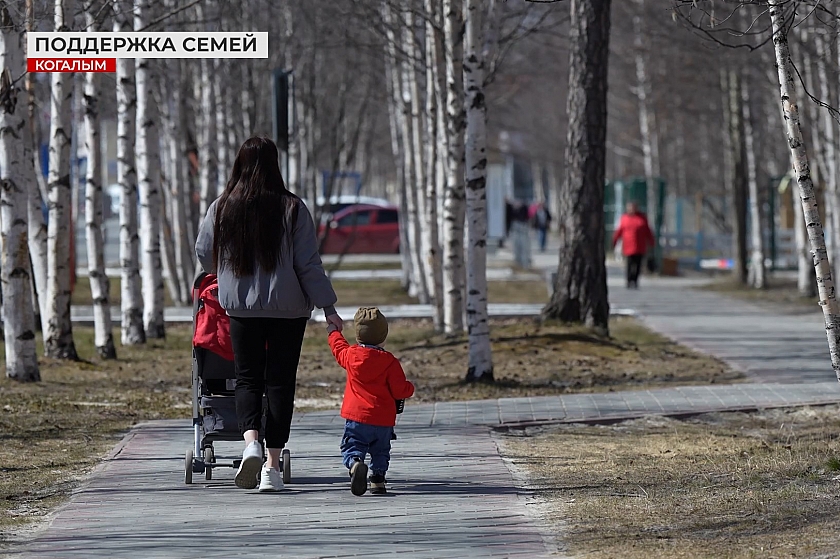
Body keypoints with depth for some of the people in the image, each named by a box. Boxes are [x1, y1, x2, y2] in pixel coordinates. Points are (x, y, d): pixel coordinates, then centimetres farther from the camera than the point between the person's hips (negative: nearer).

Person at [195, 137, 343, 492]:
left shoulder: (221, 209, -3)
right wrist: (328, 307, 0)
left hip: (240, 307, 1)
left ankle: (251, 441, -17)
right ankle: (272, 466, 4)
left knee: (248, 379, 9)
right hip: (288, 308, -1)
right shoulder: (292, 209, -7)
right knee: (280, 382, 5)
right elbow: (309, 263, -7)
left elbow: (204, 256, 10)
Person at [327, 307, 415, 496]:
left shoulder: (351, 355, 0)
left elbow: (339, 347, 25)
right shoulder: (390, 361, -5)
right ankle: (378, 478, 6)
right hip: (384, 419, 1)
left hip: (356, 418, 0)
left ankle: (355, 465, -31)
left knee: (352, 448, -1)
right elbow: (400, 390, -7)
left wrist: (333, 332, 44)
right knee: (381, 451, 18)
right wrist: (410, 388, 16)